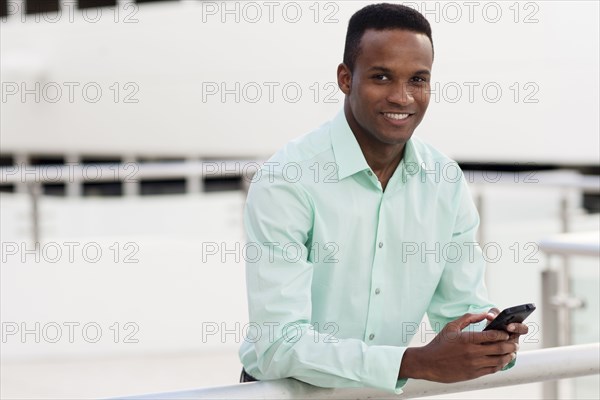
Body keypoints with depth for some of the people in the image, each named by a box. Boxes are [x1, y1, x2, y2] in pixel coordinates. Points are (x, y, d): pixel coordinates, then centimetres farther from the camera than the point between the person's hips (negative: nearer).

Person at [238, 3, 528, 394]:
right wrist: (419, 362, -28)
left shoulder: (447, 182, 1)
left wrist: (494, 340, -15)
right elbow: (280, 345, -20)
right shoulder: (285, 182, -15)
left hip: (387, 390, 4)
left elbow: (462, 308, 8)